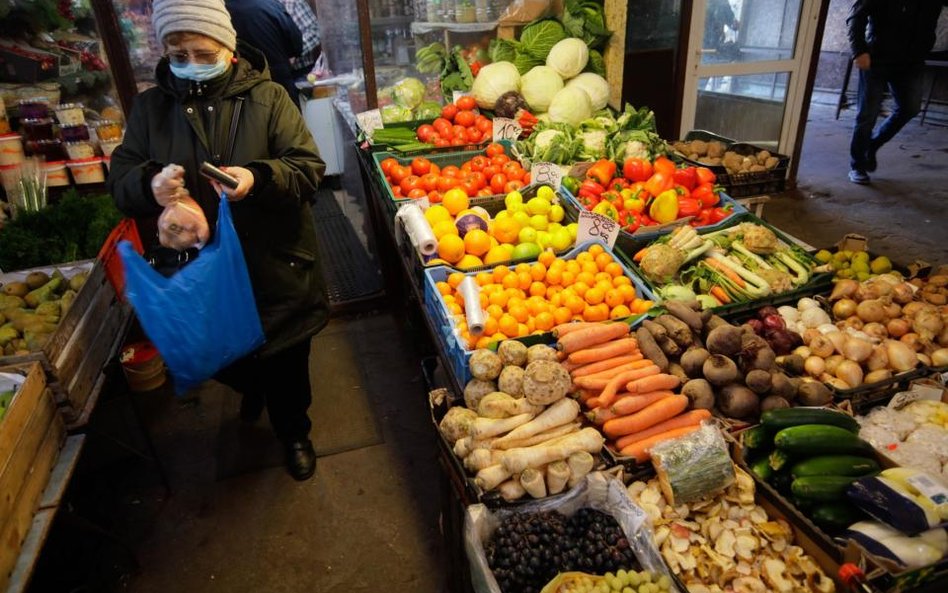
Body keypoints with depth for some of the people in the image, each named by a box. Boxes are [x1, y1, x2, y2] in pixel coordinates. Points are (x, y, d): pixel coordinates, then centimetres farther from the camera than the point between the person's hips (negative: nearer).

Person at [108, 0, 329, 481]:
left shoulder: (268, 98, -5)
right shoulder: (150, 107, 3)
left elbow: (310, 168, -10)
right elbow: (119, 180, 2)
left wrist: (257, 178, -29)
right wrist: (149, 184, -22)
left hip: (275, 268, -2)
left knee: (286, 363, 12)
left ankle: (293, 433, 39)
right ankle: (251, 388, 57)